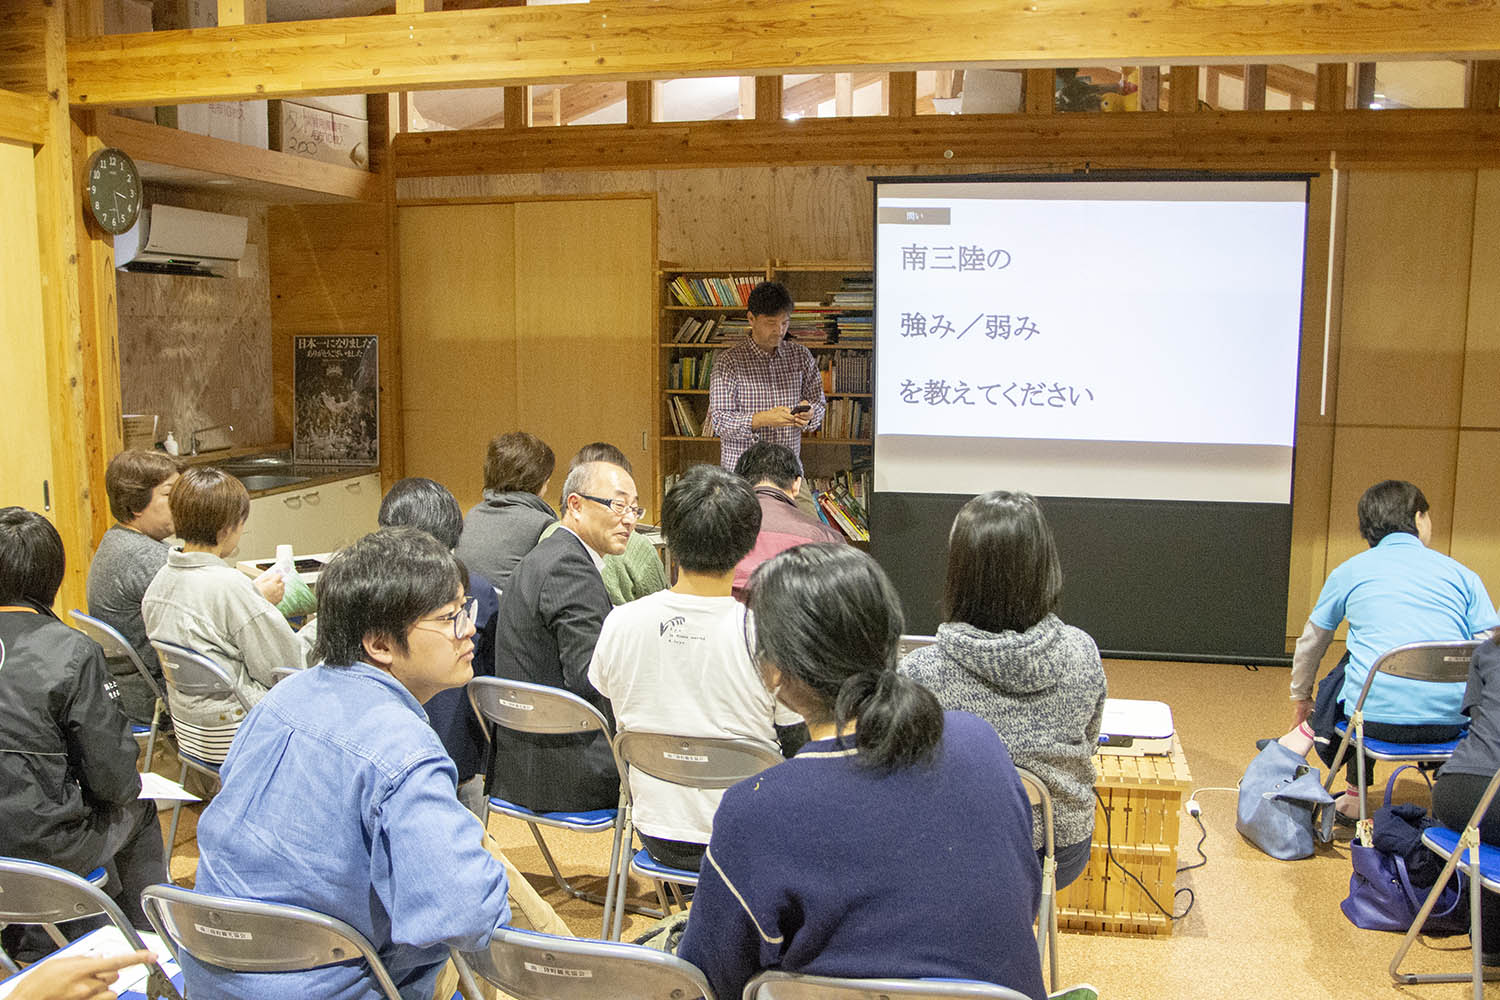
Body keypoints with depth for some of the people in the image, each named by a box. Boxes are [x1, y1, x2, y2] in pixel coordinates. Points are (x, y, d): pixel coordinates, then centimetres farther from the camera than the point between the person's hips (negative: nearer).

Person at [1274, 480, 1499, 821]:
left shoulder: (1349, 572, 9)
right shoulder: (1461, 574, 10)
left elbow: (1309, 645, 19)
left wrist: (1300, 698, 35)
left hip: (1378, 716, -1)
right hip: (1453, 722, 1)